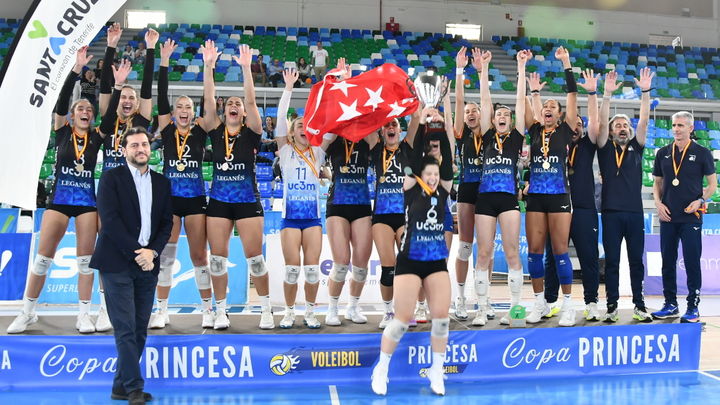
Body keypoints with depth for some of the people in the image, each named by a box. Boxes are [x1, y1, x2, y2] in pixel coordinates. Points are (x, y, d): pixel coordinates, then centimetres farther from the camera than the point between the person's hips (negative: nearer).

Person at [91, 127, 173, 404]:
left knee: (139, 330, 6)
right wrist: (135, 252, -15)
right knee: (126, 329, -6)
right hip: (117, 264, -4)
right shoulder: (111, 178, 1)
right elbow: (110, 219, -10)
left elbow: (167, 223, 9)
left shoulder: (162, 182, 14)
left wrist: (152, 251, -7)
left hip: (148, 264, 5)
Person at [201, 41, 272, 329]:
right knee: (217, 256, 3)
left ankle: (266, 310, 10)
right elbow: (208, 99, -4)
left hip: (248, 201, -2)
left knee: (254, 256, -1)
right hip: (218, 201, 2)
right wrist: (209, 65, -13)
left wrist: (246, 68, -19)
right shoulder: (216, 131, 6)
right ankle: (220, 311, 14)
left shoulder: (251, 132, 2)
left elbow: (251, 100, -11)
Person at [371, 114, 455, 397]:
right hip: (409, 262, -4)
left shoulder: (442, 193, 7)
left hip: (437, 263, 4)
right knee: (402, 318, -4)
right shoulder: (411, 191, -1)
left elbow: (448, 163, 1)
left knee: (442, 317, -1)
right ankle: (381, 369, 14)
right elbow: (414, 159, -7)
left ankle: (436, 371, 16)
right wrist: (422, 127, -4)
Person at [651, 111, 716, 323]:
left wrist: (700, 200, -12)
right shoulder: (663, 153, 9)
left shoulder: (702, 153, 0)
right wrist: (658, 203, 0)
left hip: (691, 217, -3)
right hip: (668, 217, 4)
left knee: (692, 262, -2)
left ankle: (693, 307, 6)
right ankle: (670, 304, 18)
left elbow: (712, 184, 4)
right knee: (667, 261, 8)